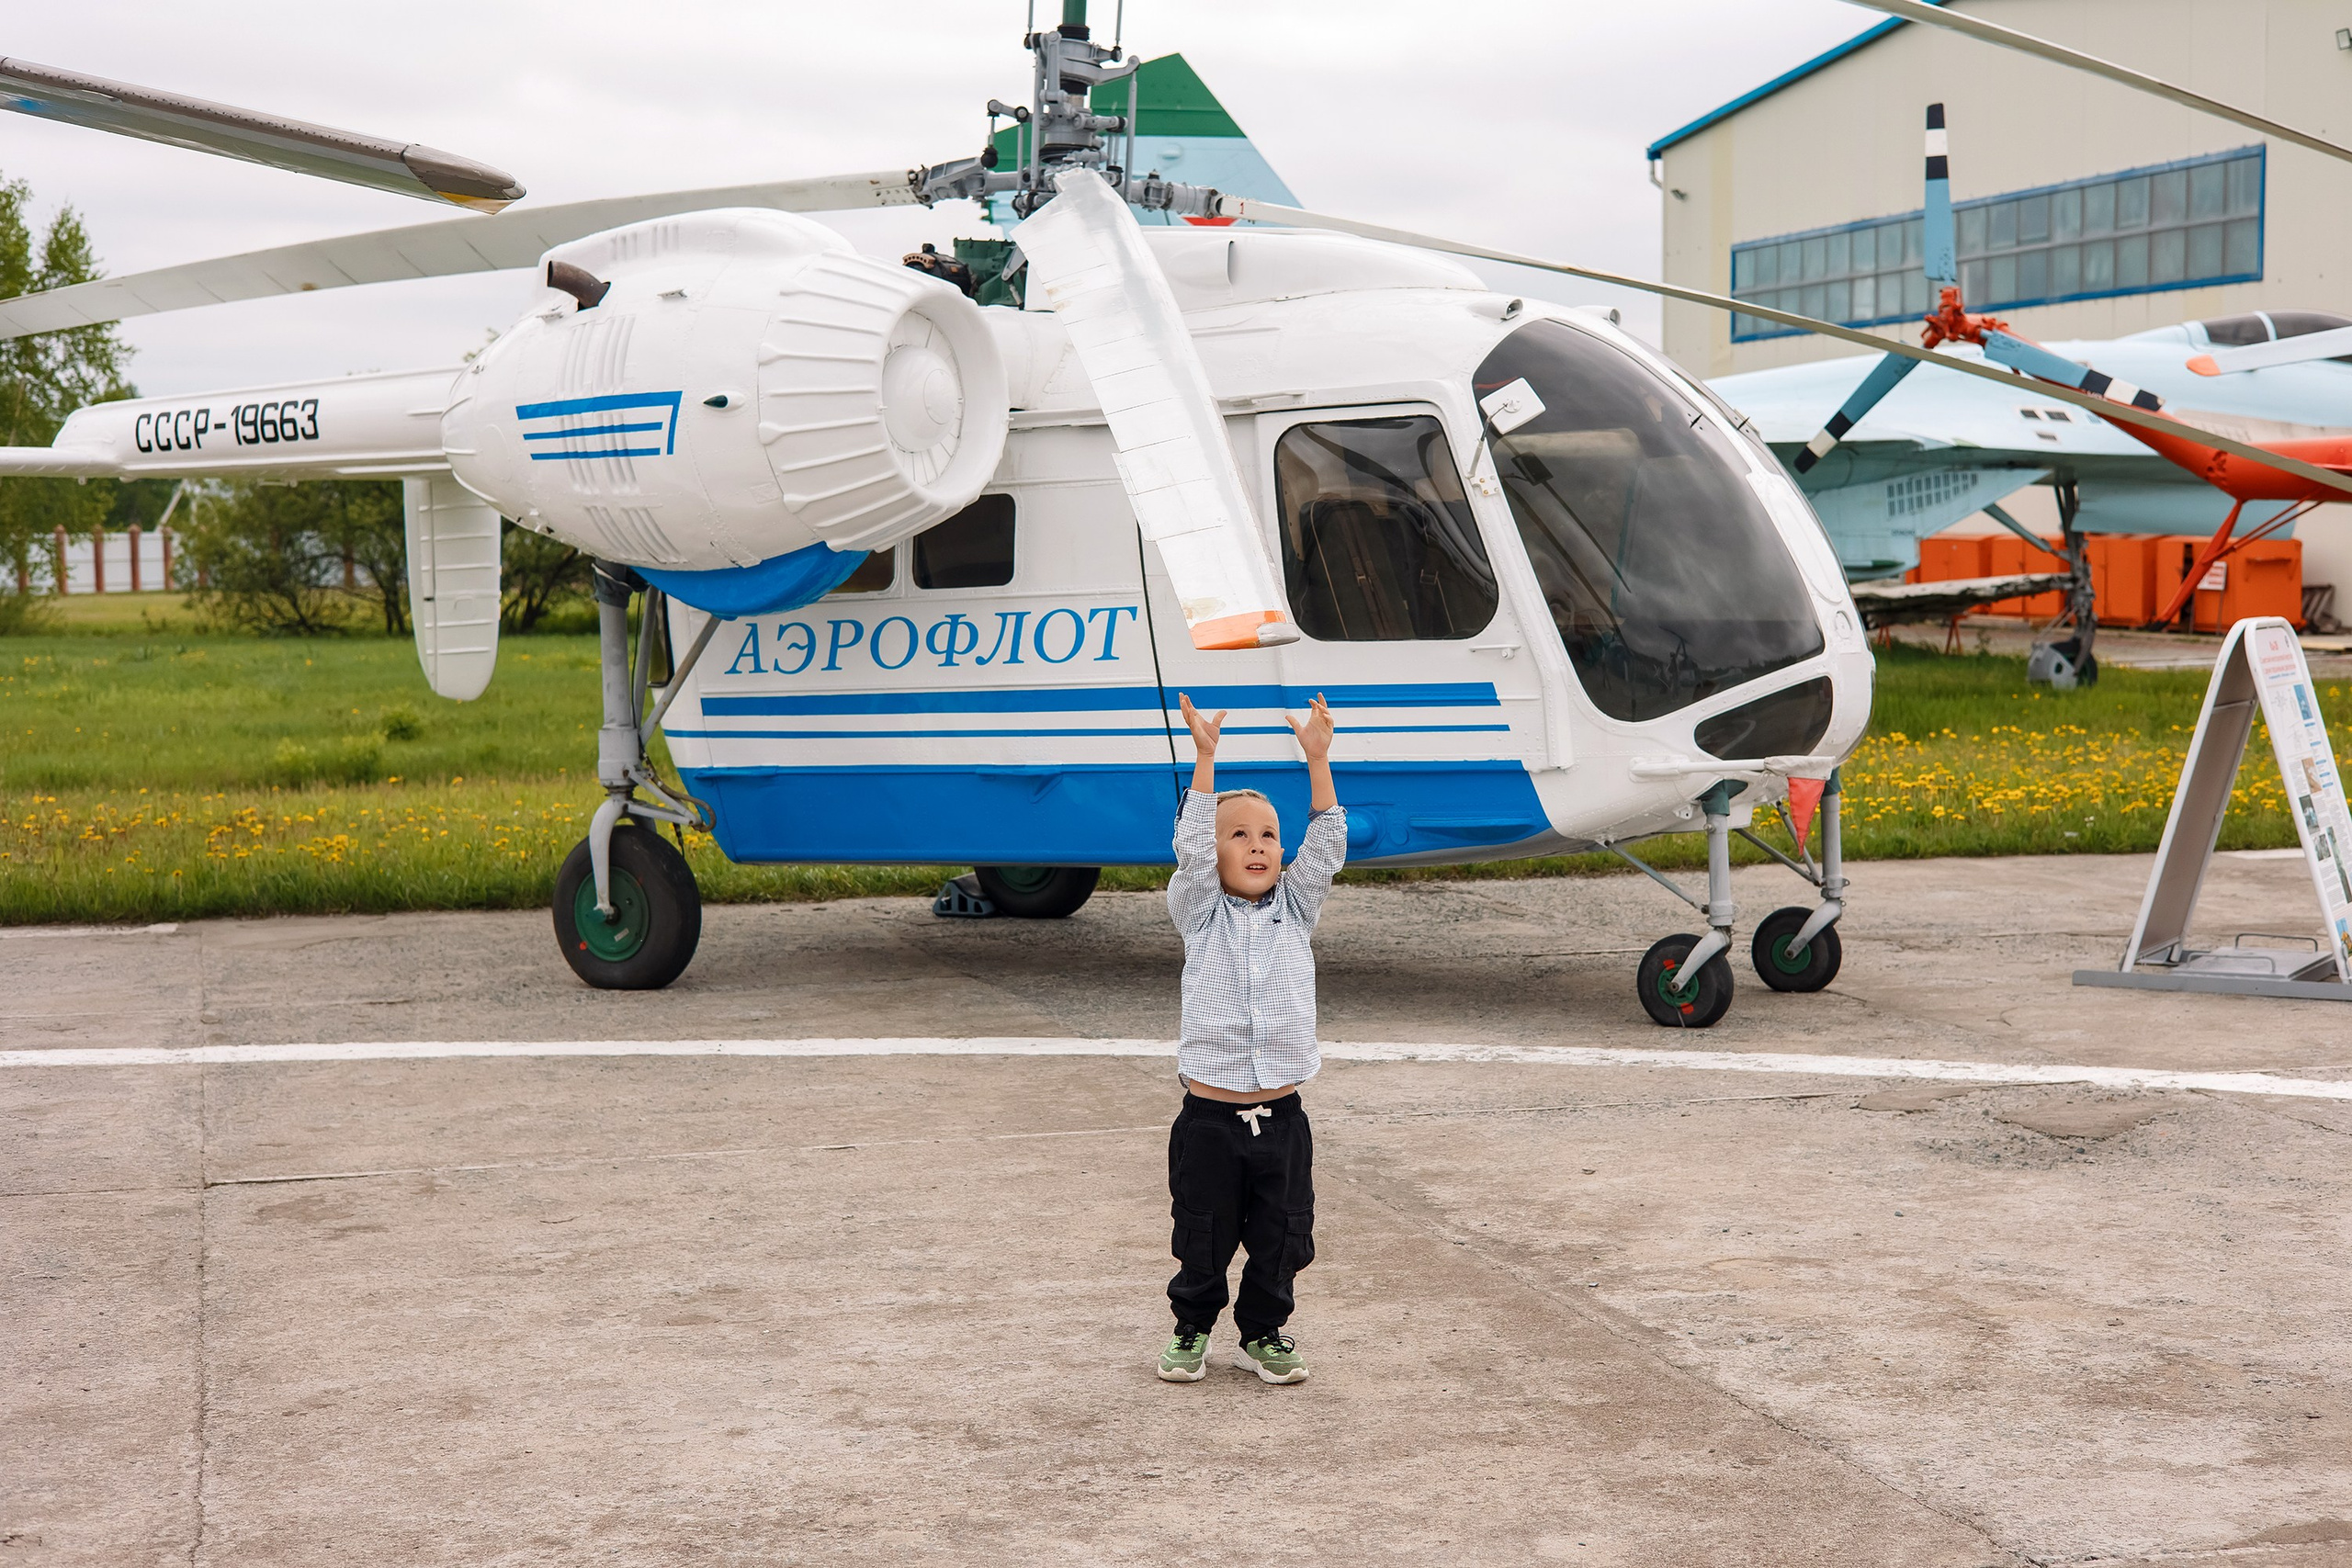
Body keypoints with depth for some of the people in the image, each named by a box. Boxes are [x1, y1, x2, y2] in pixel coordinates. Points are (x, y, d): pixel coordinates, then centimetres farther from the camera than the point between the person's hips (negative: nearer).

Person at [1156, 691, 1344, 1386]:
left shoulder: (1295, 908, 7)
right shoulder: (1200, 913, 0)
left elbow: (1327, 845, -4)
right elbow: (1191, 846, -14)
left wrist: (1317, 759, -13)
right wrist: (1204, 759, -21)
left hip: (1281, 1113, 2)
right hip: (1210, 1113, -2)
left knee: (1281, 1237, 9)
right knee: (1203, 1236, 8)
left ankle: (1262, 1333, 27)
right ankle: (1193, 1327, 28)